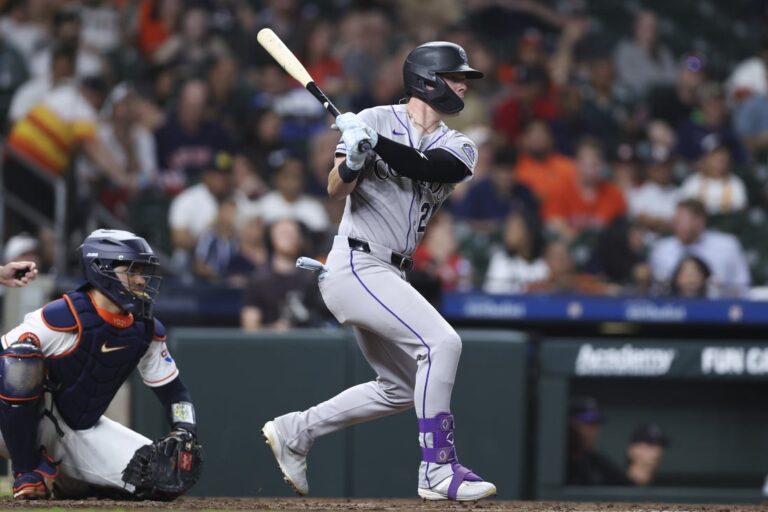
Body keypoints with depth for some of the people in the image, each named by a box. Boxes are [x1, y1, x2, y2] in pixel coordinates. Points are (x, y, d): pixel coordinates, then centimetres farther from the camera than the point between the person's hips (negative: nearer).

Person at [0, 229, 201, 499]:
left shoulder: (148, 331, 0)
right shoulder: (61, 317, -21)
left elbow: (174, 391, 11)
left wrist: (184, 436, -12)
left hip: (86, 432, 7)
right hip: (31, 425, -6)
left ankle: (72, 482, 14)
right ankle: (29, 473, -21)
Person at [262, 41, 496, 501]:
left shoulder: (458, 148, 7)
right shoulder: (376, 120, -5)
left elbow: (426, 168, -16)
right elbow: (337, 190, -13)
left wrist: (375, 143, -29)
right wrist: (352, 160, -34)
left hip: (390, 276, 8)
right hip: (357, 267, -8)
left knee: (403, 389, 17)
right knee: (441, 342, -23)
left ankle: (295, 431, 28)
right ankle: (439, 471, -21)